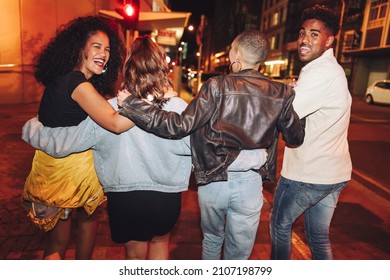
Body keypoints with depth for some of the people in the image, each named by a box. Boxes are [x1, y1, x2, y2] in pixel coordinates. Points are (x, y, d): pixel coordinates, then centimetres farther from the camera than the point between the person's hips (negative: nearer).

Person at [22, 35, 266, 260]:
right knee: (160, 241, 33)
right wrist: (256, 157, 0)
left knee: (135, 252, 28)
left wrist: (31, 127, 14)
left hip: (123, 197, 0)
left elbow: (61, 142, -7)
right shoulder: (179, 108, -16)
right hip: (166, 197, 0)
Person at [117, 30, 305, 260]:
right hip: (249, 183, 0)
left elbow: (180, 126, -18)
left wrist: (131, 103, -11)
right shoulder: (281, 93, -4)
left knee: (212, 239, 29)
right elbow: (296, 138, 7)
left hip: (212, 181, 0)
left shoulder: (218, 86, -12)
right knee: (238, 256, 18)